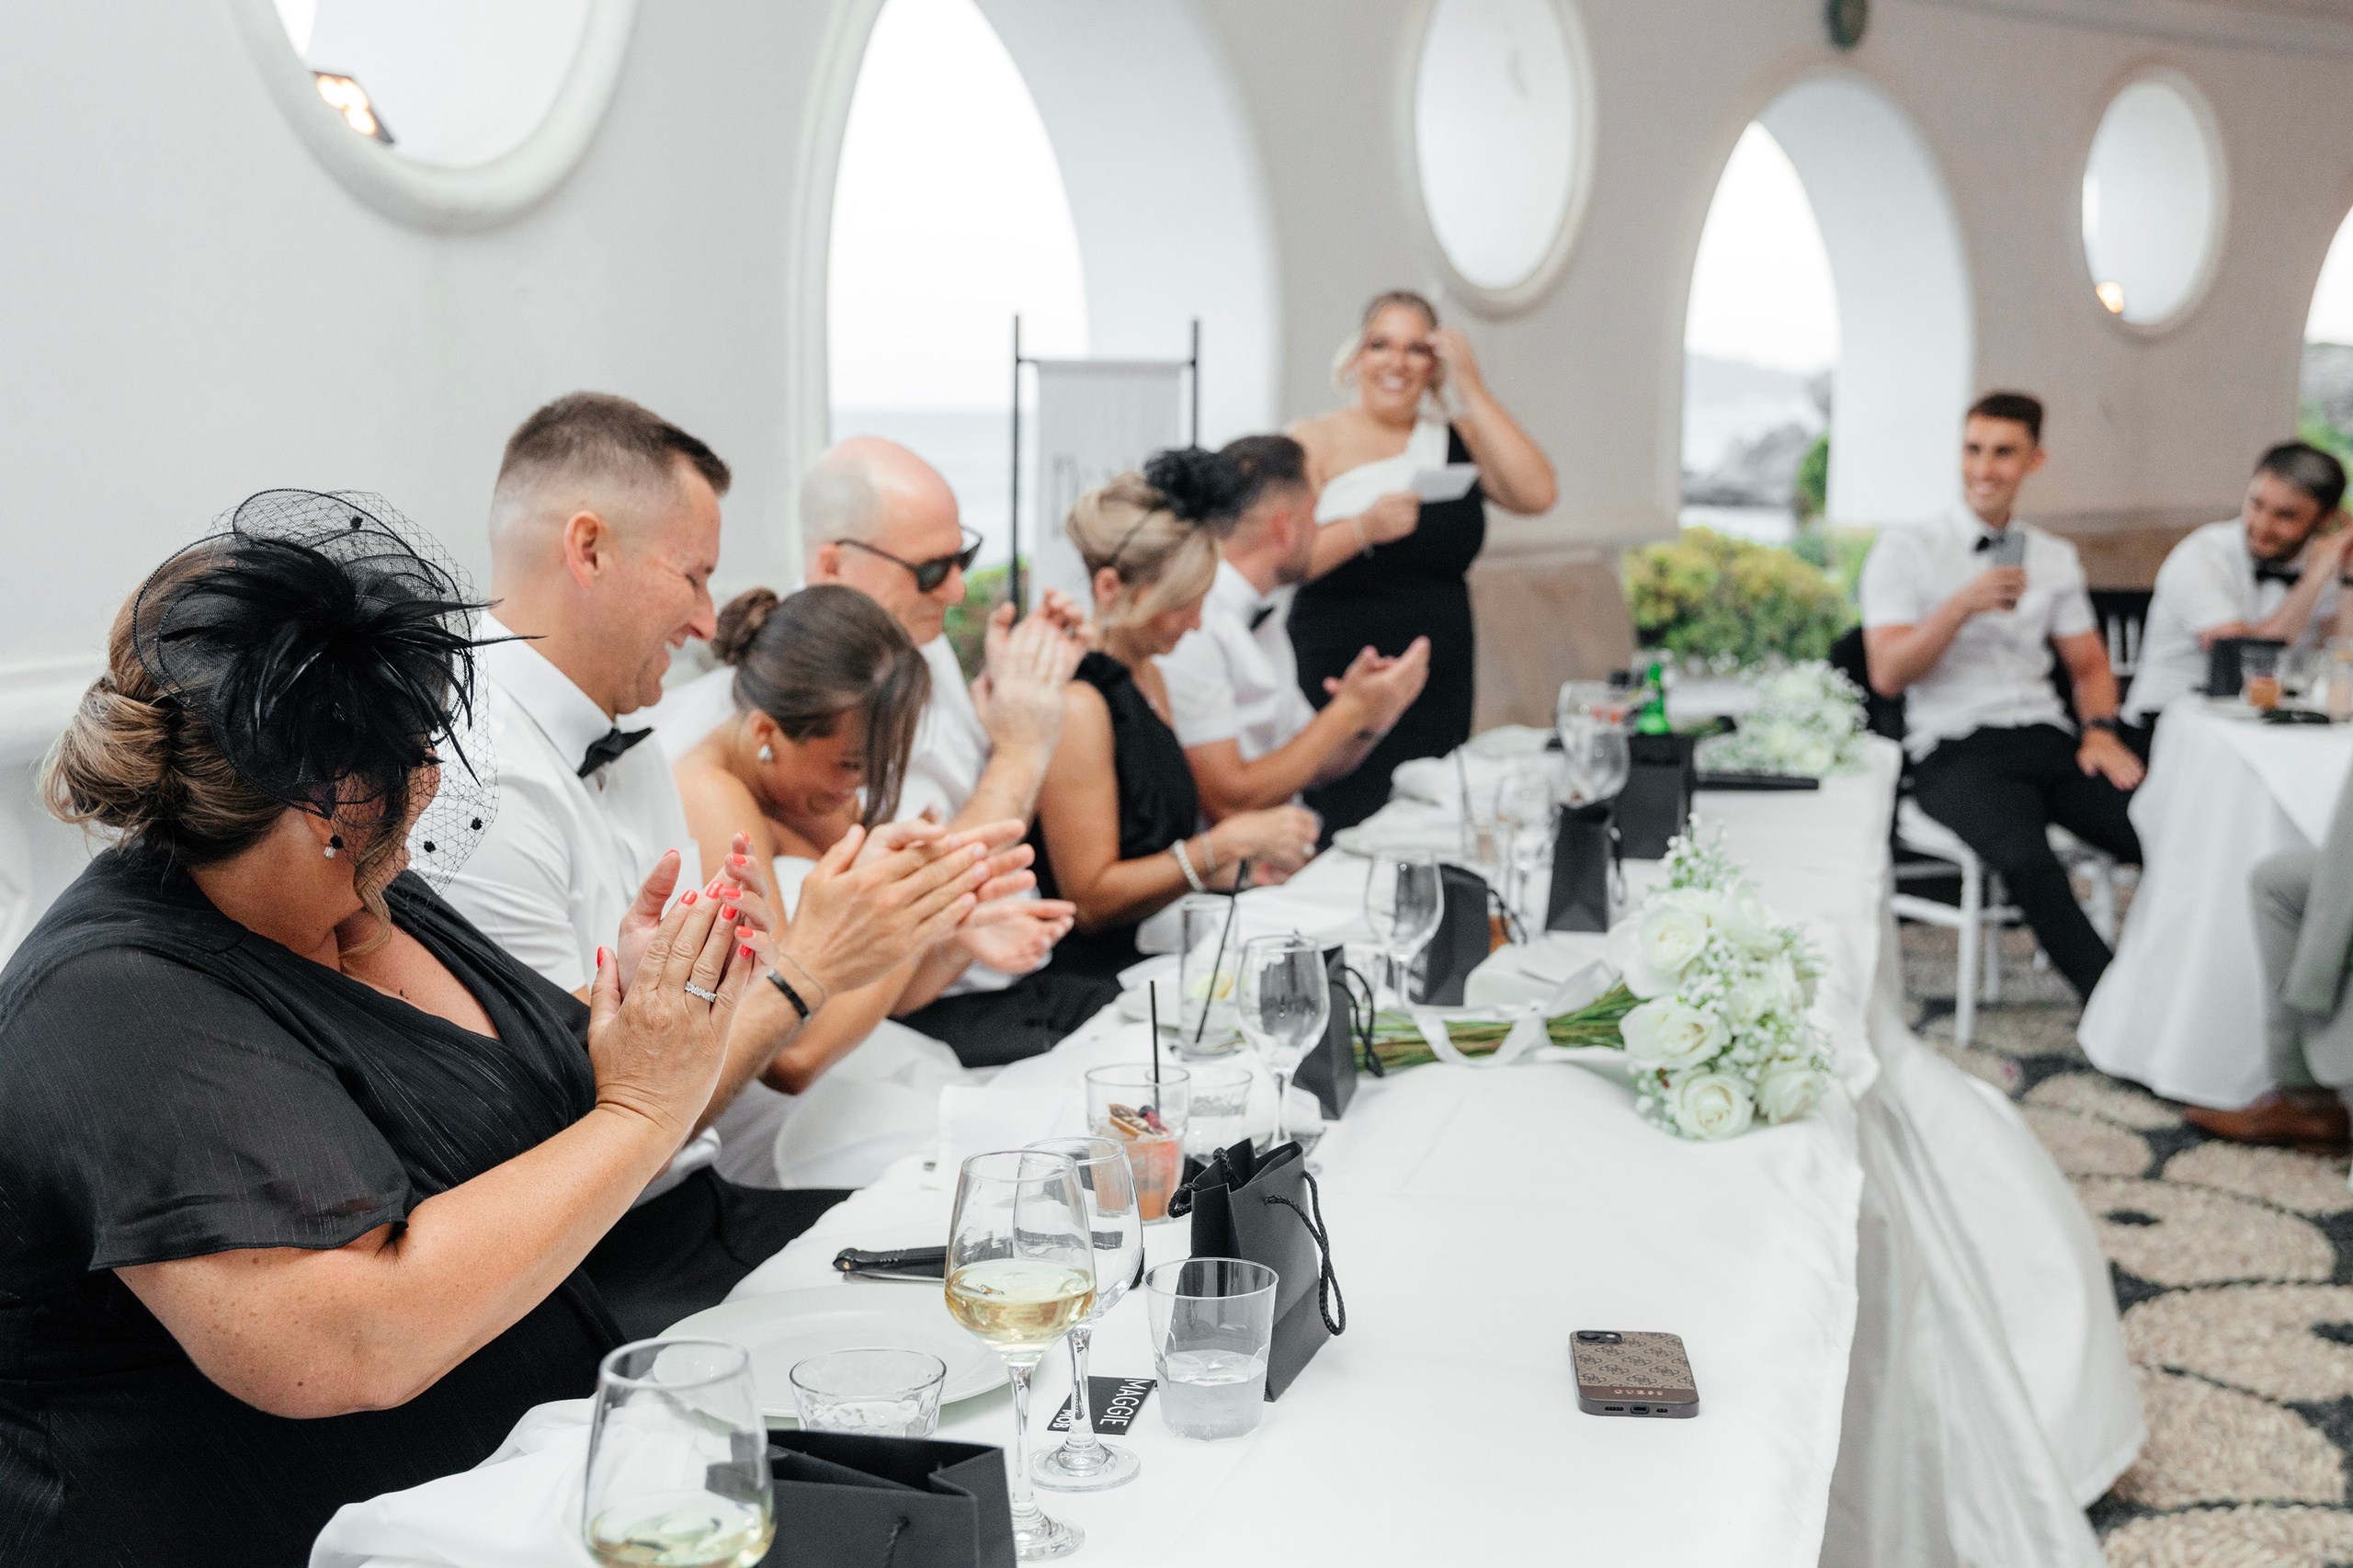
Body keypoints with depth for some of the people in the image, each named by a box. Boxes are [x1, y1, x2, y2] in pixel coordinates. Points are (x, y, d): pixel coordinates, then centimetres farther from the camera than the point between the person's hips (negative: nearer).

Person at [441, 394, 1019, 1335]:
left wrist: (894, 913, 4)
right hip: (595, 1272, -9)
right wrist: (809, 965, -16)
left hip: (693, 1205, 9)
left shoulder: (627, 749, 13)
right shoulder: (484, 787, -20)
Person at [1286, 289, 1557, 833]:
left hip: (1440, 694, 4)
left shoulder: (1458, 439, 14)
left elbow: (1536, 495, -5)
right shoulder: (1316, 440, 3)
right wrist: (1363, 529, -22)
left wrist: (1471, 389, -3)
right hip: (1338, 685, -3)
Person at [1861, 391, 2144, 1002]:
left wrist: (2100, 730, 2)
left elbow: (2090, 664, 23)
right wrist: (1963, 606, -18)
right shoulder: (1905, 550, 4)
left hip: (2049, 740, 5)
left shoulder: (2056, 557, 19)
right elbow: (1887, 675, -5)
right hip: (1955, 751, -4)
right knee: (2027, 858, -36)